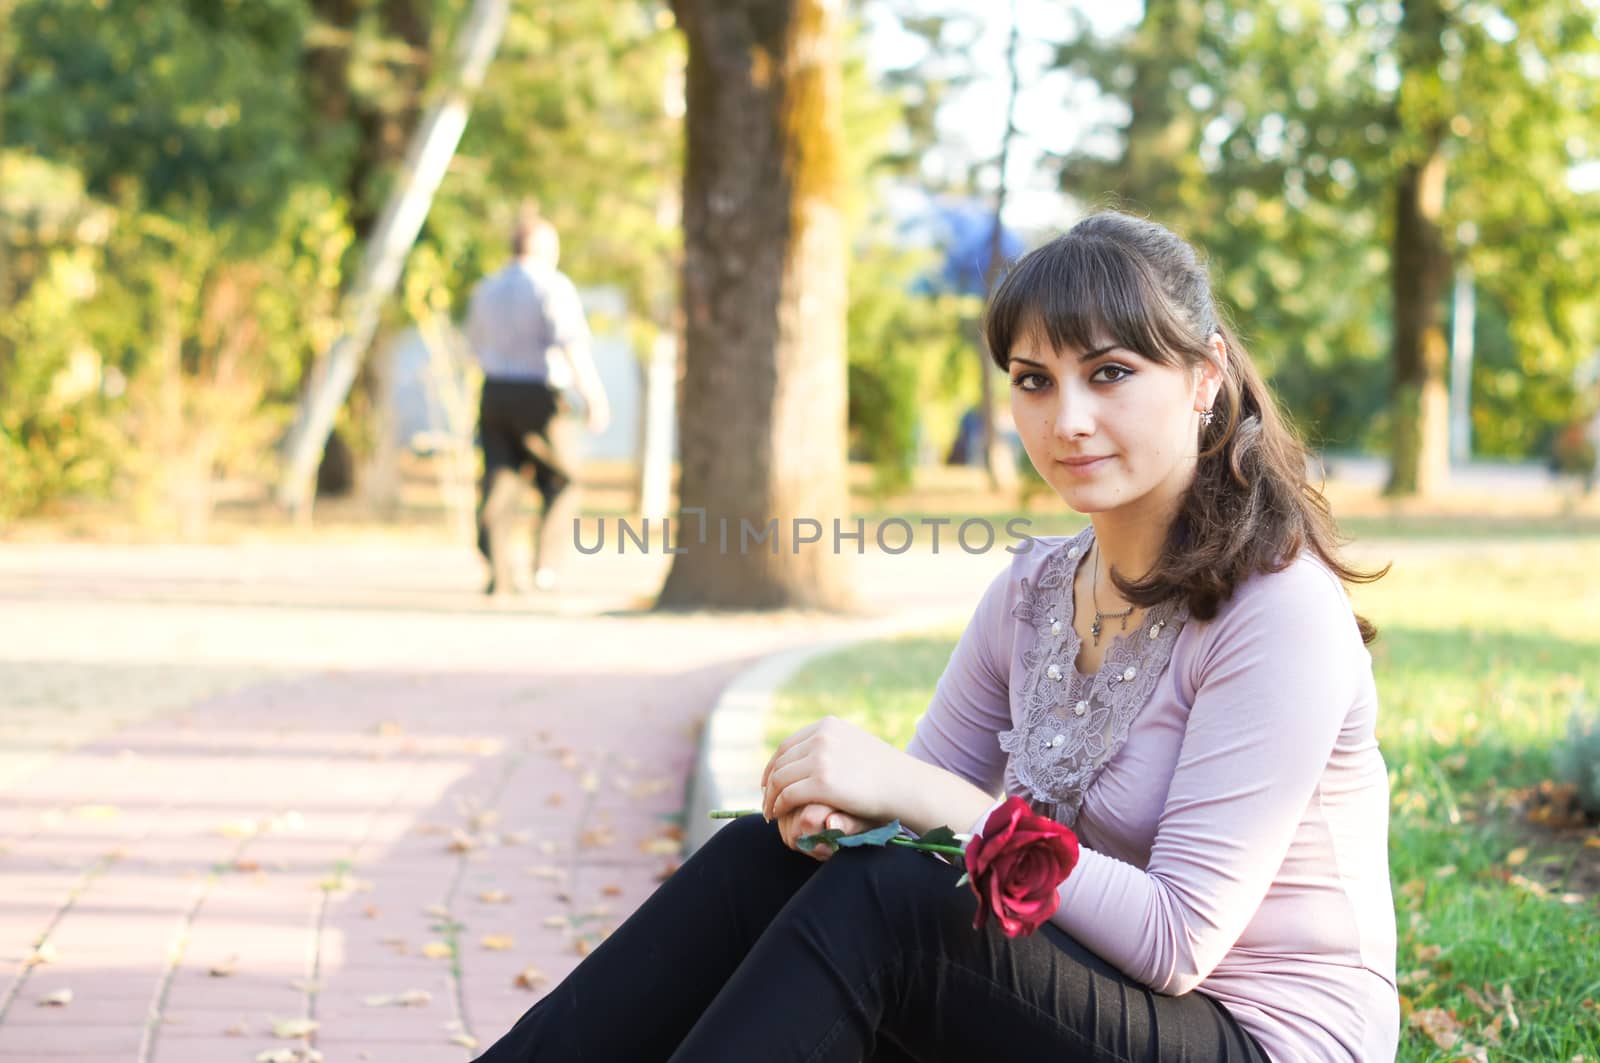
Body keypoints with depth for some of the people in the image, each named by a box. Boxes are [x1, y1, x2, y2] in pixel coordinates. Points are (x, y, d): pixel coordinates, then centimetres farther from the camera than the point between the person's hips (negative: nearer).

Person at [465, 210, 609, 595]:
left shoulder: (487, 289, 13)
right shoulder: (553, 286, -6)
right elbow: (572, 343, -17)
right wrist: (594, 396, -17)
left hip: (494, 391, 5)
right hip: (539, 396, -5)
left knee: (501, 483, 5)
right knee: (561, 483, 9)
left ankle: (499, 572, -5)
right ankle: (545, 566, 1)